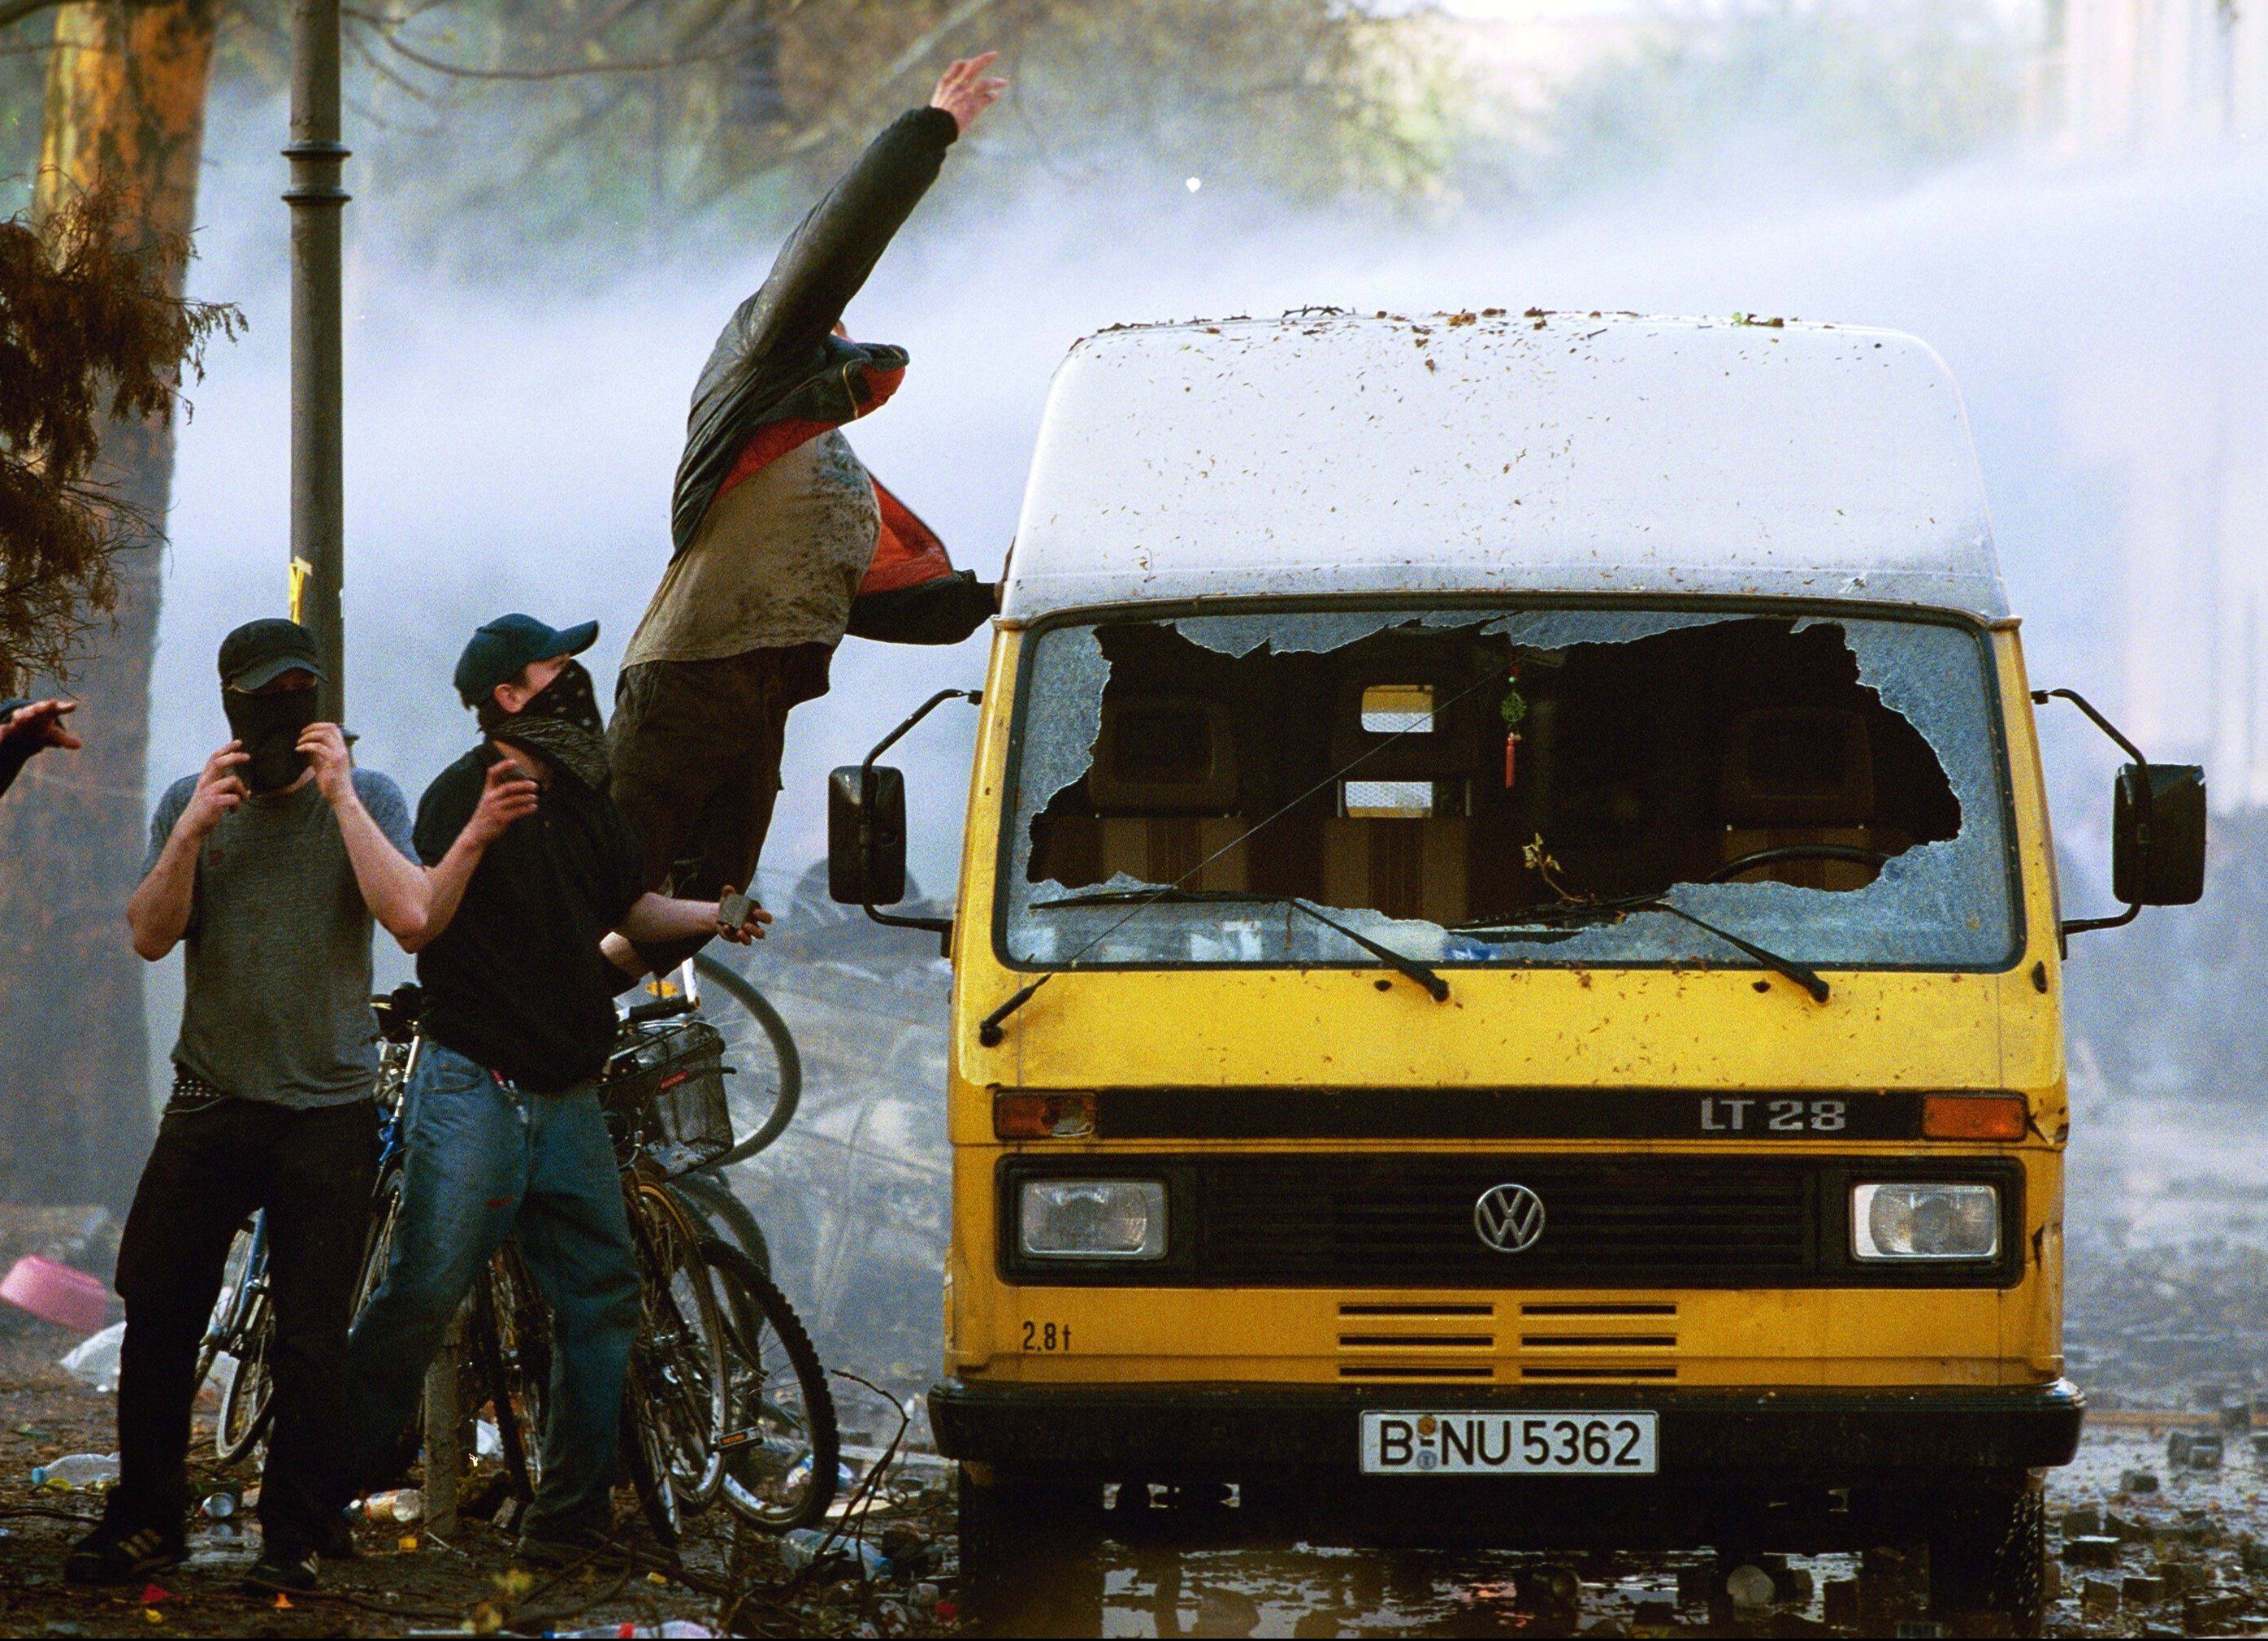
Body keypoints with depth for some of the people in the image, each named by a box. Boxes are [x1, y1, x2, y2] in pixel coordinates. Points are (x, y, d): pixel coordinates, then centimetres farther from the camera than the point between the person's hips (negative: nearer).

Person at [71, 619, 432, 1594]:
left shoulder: (365, 799, 1)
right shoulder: (193, 801, 8)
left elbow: (410, 917, -15)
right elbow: (150, 937, -2)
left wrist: (339, 795, -15)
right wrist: (192, 832, -14)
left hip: (327, 1111, -2)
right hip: (211, 1102, 2)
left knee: (311, 1336, -2)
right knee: (156, 1313, -1)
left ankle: (295, 1535, 8)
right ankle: (146, 1521, 11)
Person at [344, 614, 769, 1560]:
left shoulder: (581, 799, 14)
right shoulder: (460, 793, -9)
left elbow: (626, 907, 28)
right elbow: (418, 925, -21)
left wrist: (713, 916, 10)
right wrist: (477, 832, -34)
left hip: (568, 1095, 7)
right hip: (474, 1088, -7)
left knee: (601, 1296, 5)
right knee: (423, 1293, -12)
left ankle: (573, 1511, 12)